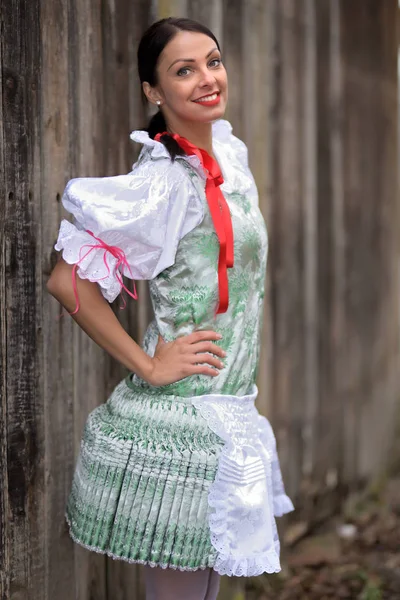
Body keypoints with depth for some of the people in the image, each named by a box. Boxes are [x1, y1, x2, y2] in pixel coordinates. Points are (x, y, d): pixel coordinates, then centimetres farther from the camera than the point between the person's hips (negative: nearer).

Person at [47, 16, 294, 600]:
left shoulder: (227, 151, 7)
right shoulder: (163, 182, -18)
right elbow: (69, 281, -23)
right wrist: (148, 367, -17)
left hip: (227, 411, 8)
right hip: (181, 416, -8)